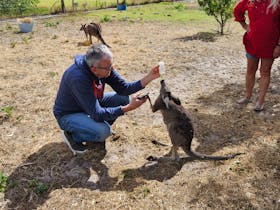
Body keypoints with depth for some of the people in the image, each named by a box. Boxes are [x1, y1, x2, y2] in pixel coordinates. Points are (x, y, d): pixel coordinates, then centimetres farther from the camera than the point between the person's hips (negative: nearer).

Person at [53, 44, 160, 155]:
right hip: (68, 115, -7)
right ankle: (72, 134, -3)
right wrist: (128, 108, -37)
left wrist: (148, 78, -18)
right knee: (104, 131, -31)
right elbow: (97, 114, -34)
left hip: (92, 104, 7)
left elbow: (123, 88, -6)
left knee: (124, 99, -9)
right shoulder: (78, 78, -37)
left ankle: (100, 126, 9)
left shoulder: (104, 67, -16)